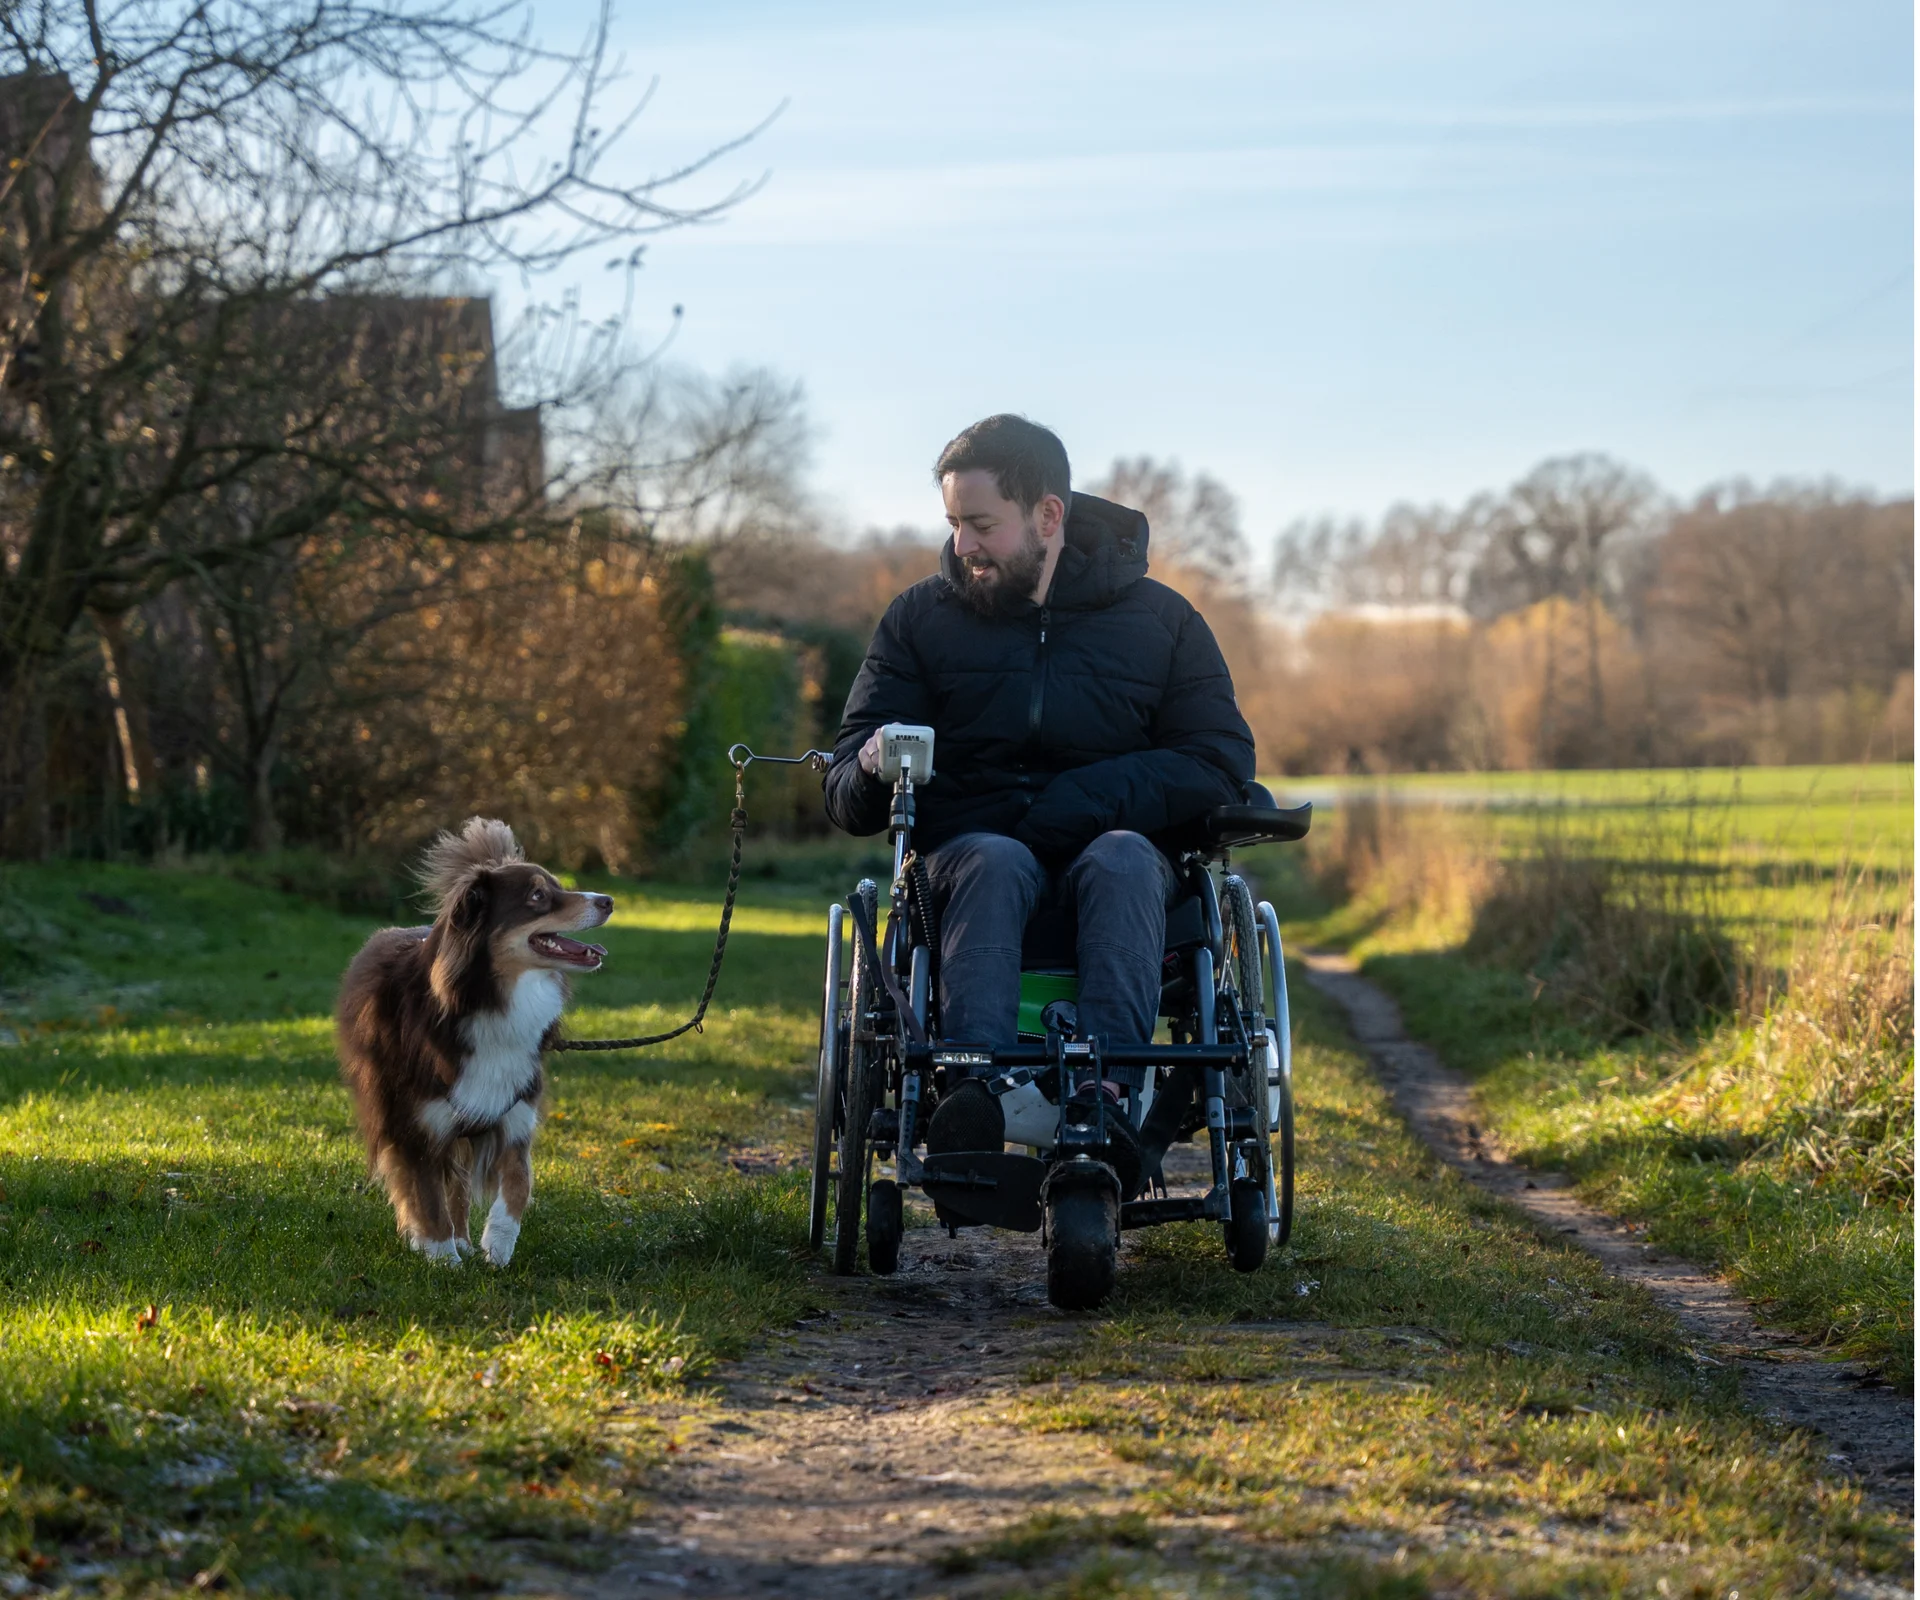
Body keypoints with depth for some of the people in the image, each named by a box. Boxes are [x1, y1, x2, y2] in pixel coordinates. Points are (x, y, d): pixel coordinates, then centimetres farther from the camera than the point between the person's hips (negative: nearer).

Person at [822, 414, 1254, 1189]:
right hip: (966, 850, 0)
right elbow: (846, 797, 6)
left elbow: (1222, 763, 0)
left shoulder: (1161, 621, 9)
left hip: (1116, 844, 0)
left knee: (1121, 858, -36)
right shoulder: (920, 618, 11)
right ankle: (974, 1101, -59)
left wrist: (1086, 800, -14)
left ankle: (1108, 1092, -55)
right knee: (995, 864, -36)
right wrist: (874, 770, -20)